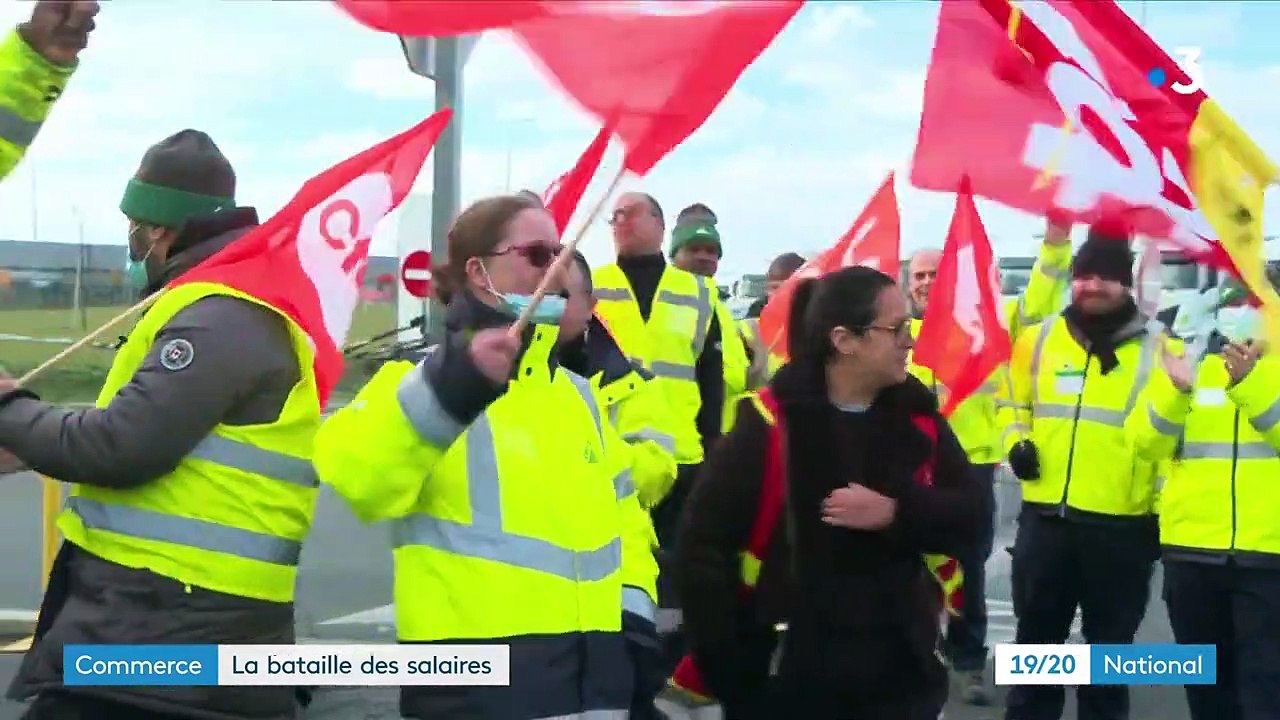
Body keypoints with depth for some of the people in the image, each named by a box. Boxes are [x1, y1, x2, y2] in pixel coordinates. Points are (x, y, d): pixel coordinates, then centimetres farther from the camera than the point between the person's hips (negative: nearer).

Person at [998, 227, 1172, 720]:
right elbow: (1014, 405, 19)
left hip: (1124, 526, -2)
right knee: (1037, 641, 14)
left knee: (1109, 649, 13)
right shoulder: (1038, 339, 4)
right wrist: (1016, 443, 0)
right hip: (1044, 518, 2)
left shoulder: (1157, 347, -4)